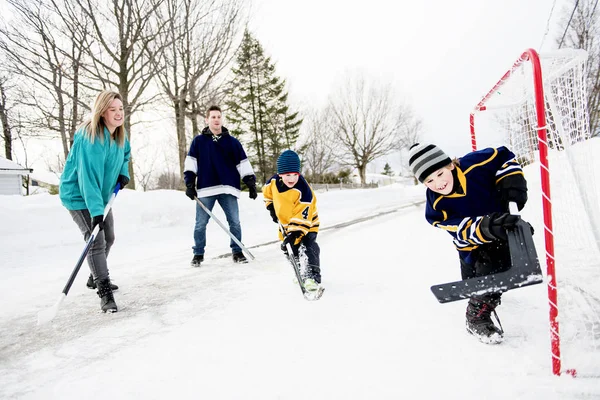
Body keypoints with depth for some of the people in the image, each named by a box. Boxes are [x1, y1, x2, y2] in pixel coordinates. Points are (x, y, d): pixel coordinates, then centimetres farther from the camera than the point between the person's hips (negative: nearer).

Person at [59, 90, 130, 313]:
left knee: (108, 238, 19)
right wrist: (96, 210, -40)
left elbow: (124, 154, 19)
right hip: (79, 195, -9)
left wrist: (123, 172, -1)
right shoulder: (90, 138, -29)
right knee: (95, 241, -17)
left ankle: (96, 278, 40)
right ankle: (104, 293, -9)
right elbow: (89, 175, -35)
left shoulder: (120, 135, -3)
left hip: (102, 195, 9)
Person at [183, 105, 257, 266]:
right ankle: (198, 254, 19)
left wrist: (251, 183, 2)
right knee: (200, 224, 4)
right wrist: (189, 183, -5)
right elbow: (191, 162, 5)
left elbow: (243, 163, 9)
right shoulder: (198, 141, 8)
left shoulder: (232, 142, 9)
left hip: (228, 189, 1)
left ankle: (237, 252, 16)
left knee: (234, 222, 2)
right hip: (205, 189, 0)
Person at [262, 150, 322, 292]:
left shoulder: (303, 189, -31)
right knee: (290, 248, 11)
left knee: (309, 245, -23)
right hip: (285, 221, 6)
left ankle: (312, 275, -20)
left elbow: (303, 215, -34)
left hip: (306, 222, -5)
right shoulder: (274, 182, -14)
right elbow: (267, 192, 12)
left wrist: (295, 231, -40)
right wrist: (271, 207, 7)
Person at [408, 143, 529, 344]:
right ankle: (477, 318, 12)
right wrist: (485, 228, -57)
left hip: (503, 224, 3)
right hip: (474, 245, -2)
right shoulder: (437, 206, -30)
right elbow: (463, 230, -37)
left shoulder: (475, 164, -29)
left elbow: (503, 156, -11)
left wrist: (512, 180, -25)